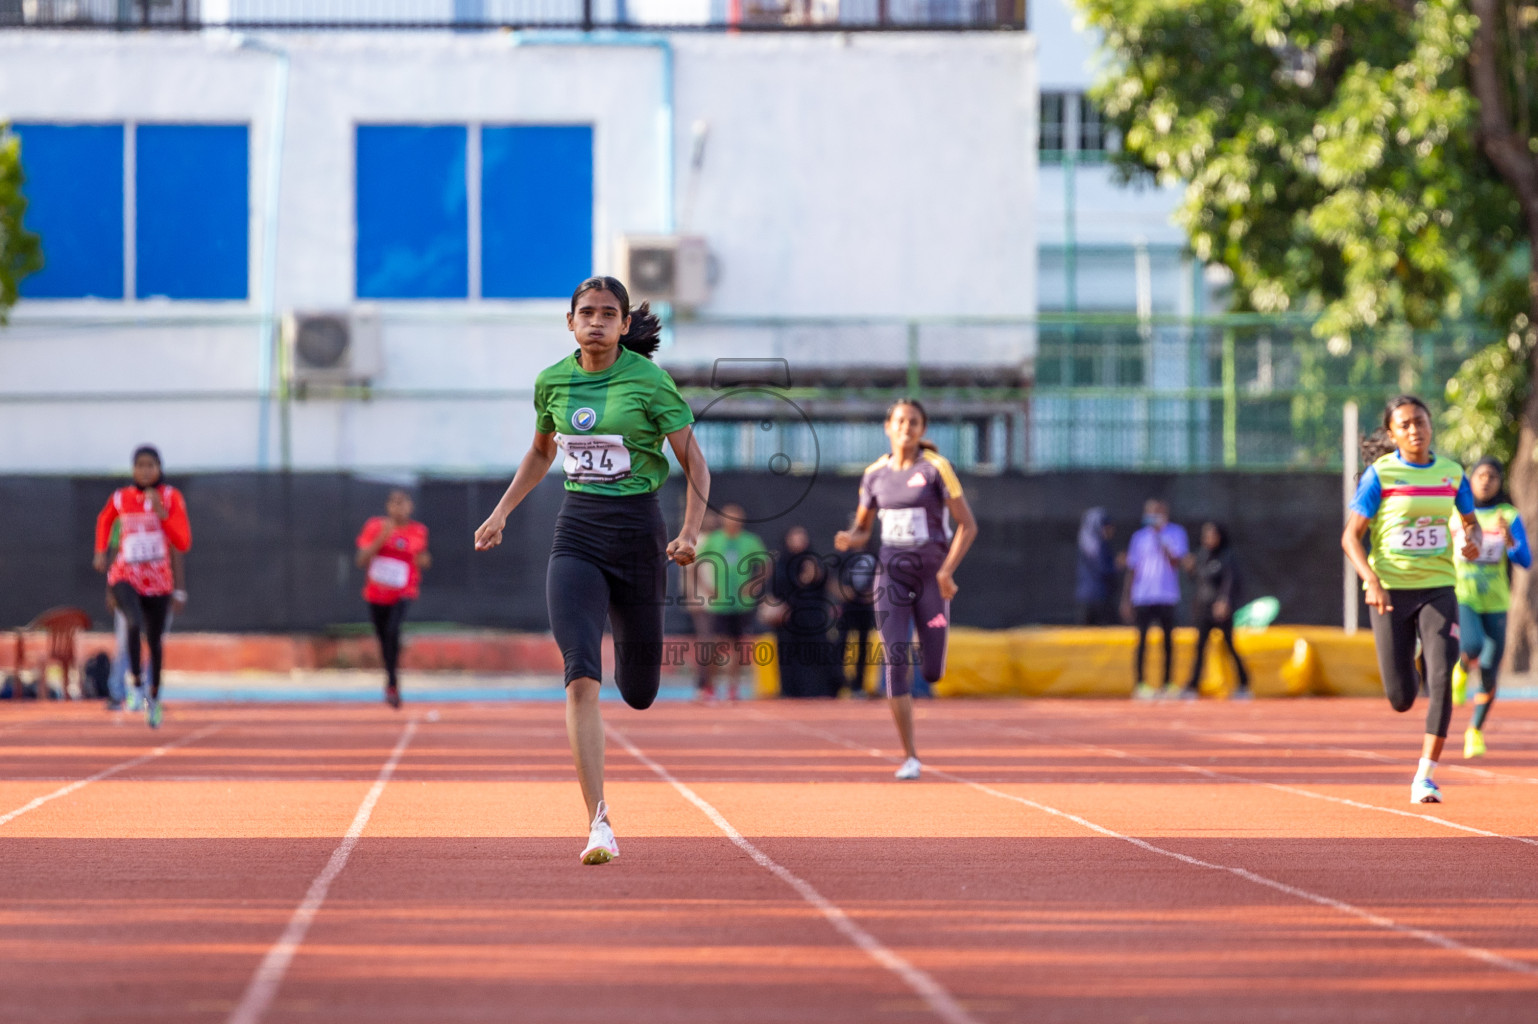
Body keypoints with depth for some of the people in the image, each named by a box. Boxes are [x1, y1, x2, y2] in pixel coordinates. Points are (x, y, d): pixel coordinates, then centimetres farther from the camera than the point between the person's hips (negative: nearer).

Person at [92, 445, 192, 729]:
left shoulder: (171, 498, -3)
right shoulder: (121, 498, 1)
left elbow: (183, 543, -10)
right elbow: (104, 520, 25)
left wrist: (161, 513, -19)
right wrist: (100, 552, 13)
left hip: (158, 583, 1)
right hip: (125, 577, -1)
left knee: (154, 643, 11)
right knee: (134, 624, -31)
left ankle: (154, 697, 31)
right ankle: (137, 684, -22)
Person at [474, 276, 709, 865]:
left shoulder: (650, 382, -7)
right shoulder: (552, 382, 5)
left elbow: (695, 466, -6)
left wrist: (691, 534, -20)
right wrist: (501, 512, 19)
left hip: (637, 532, -2)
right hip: (576, 534, 2)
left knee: (638, 693, 10)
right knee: (581, 678, -18)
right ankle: (599, 824, -20)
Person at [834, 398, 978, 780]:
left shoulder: (936, 468, -6)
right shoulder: (875, 474, 5)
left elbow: (967, 525, -5)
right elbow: (862, 530, 15)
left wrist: (947, 570, -16)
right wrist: (848, 540, -9)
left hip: (932, 575, -2)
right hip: (892, 574, 2)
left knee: (933, 673, -1)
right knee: (896, 660, -13)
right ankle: (909, 757, -8)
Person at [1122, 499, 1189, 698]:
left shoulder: (1176, 533, 4)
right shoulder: (1140, 537, 9)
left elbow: (1177, 563, -8)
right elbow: (1132, 570, 11)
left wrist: (1162, 544, -19)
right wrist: (1126, 599, 8)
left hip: (1167, 597, 0)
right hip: (1142, 597, 0)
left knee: (1168, 640, 3)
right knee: (1142, 640, -3)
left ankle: (1166, 684, 11)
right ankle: (1139, 685, -1)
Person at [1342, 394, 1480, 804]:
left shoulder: (1451, 472, 4)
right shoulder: (1379, 474, -6)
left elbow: (1470, 521, 19)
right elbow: (1351, 536, -6)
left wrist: (1472, 541, -5)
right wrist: (1371, 580, -22)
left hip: (1437, 588, 2)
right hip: (1390, 590, -2)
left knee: (1441, 681, -16)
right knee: (1401, 699, 1)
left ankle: (1425, 777, -9)